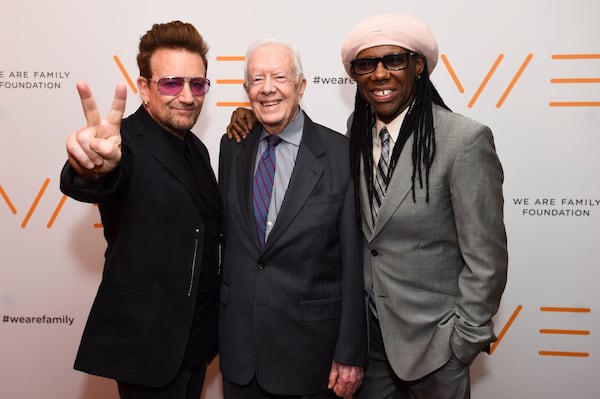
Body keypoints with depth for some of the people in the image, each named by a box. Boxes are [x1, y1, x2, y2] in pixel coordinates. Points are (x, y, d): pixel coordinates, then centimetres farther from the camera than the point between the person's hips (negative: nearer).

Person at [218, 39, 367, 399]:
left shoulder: (341, 153, -12)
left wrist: (351, 354, -9)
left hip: (309, 347, -3)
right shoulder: (233, 147, 2)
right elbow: (227, 231, 9)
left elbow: (354, 263, -11)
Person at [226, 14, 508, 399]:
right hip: (369, 327, 5)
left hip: (431, 337, -4)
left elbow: (485, 260, -15)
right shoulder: (358, 131, -2)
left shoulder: (464, 139, -19)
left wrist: (463, 341, -10)